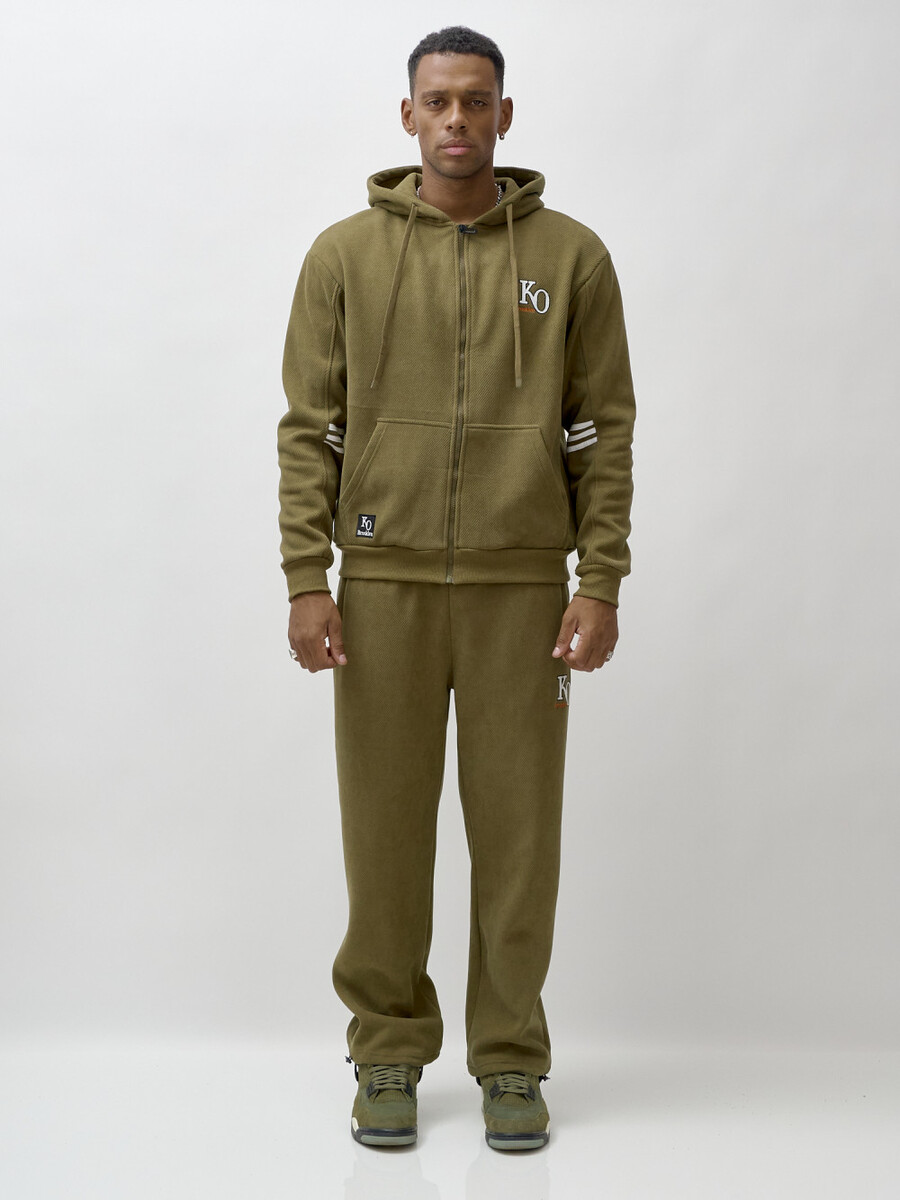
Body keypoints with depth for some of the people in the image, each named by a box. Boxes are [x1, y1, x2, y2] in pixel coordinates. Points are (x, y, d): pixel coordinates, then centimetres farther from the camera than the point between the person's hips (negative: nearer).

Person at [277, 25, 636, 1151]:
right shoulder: (345, 255, 4)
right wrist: (307, 580, -5)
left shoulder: (570, 257, 3)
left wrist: (600, 584, -5)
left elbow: (603, 432, 2)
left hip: (523, 590, 0)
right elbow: (310, 427, 3)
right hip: (384, 586, 1)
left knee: (517, 829, 5)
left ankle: (510, 1058, 19)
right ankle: (389, 1050, 21)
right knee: (385, 829, 6)